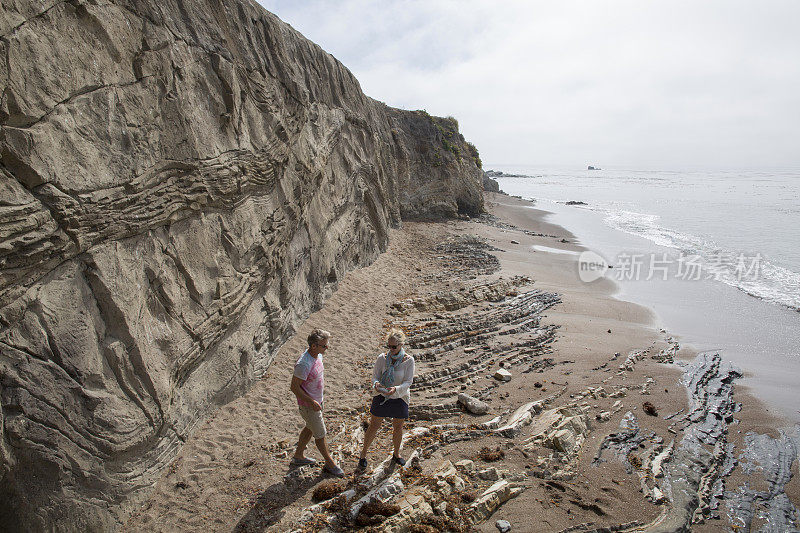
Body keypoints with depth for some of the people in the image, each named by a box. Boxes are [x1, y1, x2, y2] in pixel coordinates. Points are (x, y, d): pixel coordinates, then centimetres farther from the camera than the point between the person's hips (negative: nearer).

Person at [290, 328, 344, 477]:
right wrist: (311, 402, -25)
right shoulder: (303, 364, -32)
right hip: (308, 405, -9)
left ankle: (298, 456, 44)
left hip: (317, 400, 9)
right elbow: (294, 387, -25)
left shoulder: (318, 355, -4)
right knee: (320, 434, 7)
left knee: (310, 428, 25)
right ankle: (330, 464, 26)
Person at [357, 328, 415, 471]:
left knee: (398, 428, 17)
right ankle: (363, 454, 29)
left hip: (400, 398, 0)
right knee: (374, 427, 9)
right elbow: (375, 377, -6)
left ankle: (396, 454, 42)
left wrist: (396, 389, -35)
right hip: (382, 397, 0)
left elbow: (408, 382, -16)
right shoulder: (382, 358, -12)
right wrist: (376, 385, -30)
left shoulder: (408, 360, -16)